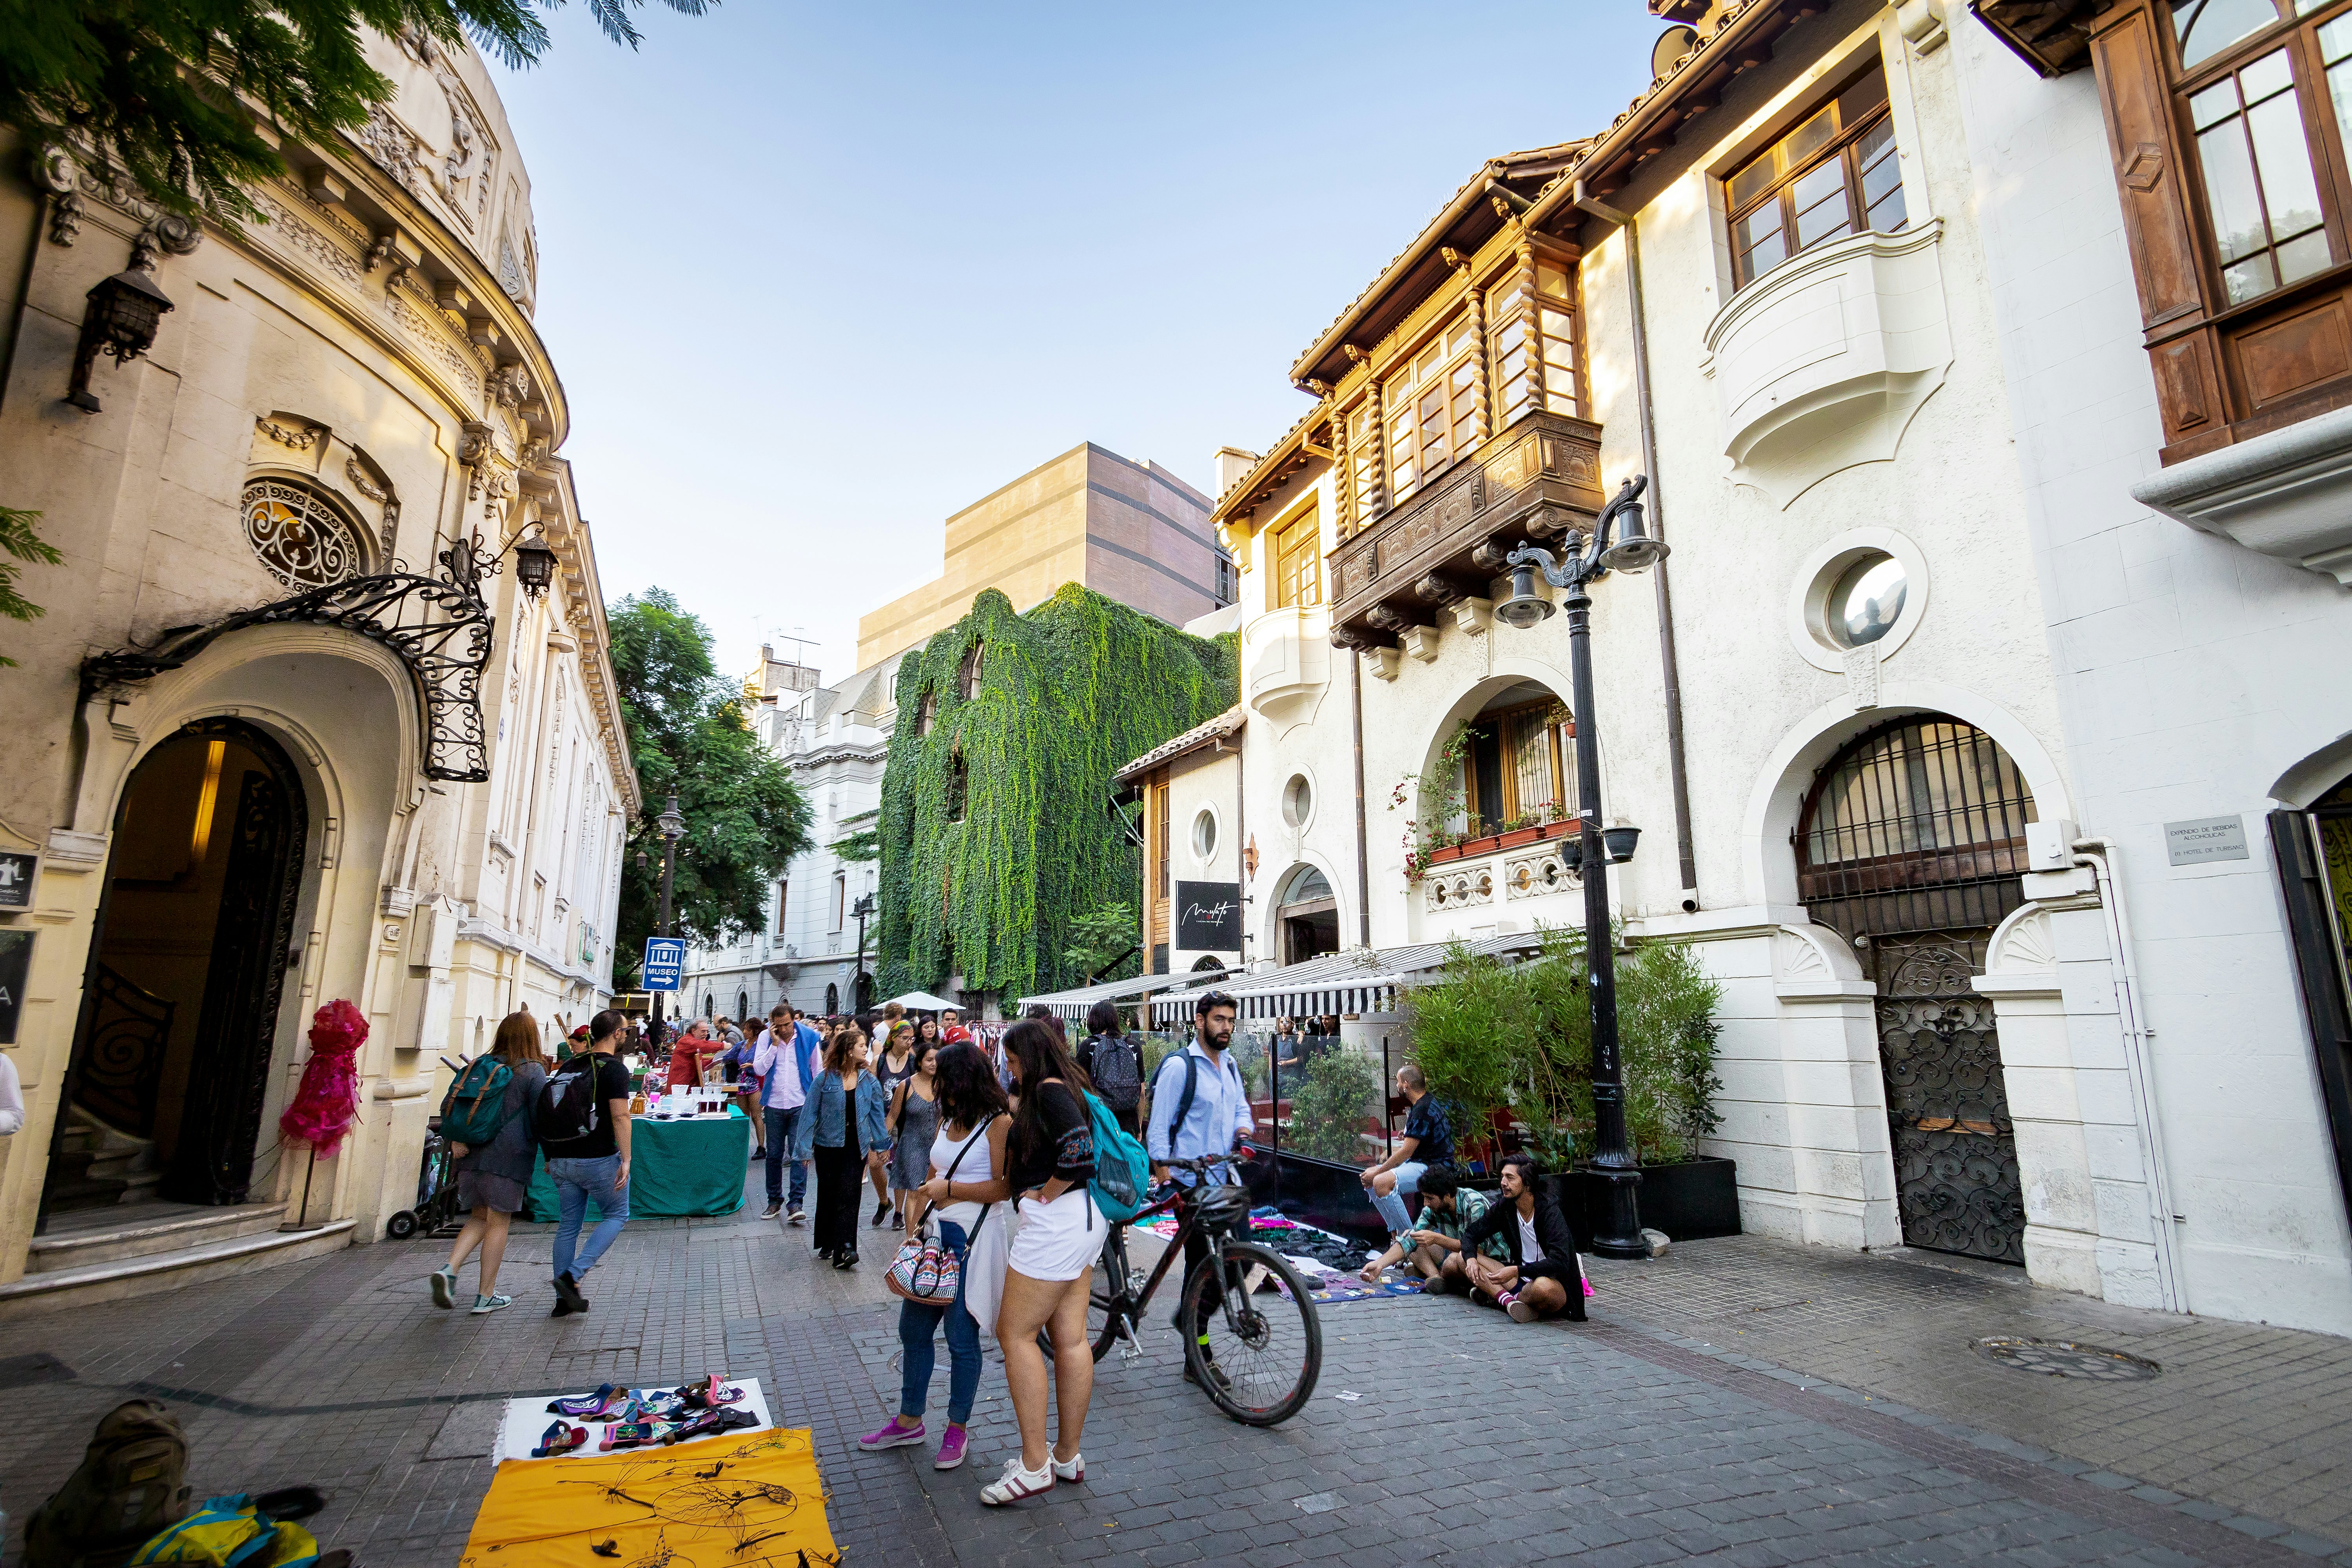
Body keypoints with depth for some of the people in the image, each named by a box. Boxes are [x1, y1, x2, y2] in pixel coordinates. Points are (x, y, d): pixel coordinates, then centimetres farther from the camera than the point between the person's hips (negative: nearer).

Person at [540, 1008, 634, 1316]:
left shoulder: (569, 1066, 11)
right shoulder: (614, 1069, -12)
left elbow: (550, 1111, 14)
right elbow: (620, 1116, -19)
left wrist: (552, 1157, 22)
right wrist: (626, 1160, -16)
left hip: (562, 1160, 7)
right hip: (598, 1160, -7)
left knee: (568, 1226, 14)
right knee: (617, 1216, 11)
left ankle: (564, 1300, 19)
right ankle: (572, 1276, -3)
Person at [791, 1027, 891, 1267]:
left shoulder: (869, 1081, 0)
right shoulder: (825, 1080, -9)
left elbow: (876, 1114, 8)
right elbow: (810, 1113, -5)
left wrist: (882, 1144, 10)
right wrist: (805, 1147, -5)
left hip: (856, 1147, 1)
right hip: (827, 1145, -1)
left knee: (849, 1195, -9)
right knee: (828, 1195, 11)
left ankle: (845, 1249, -12)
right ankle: (827, 1244, 28)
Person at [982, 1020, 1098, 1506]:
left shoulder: (1049, 1090, -15)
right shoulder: (1064, 1088, 15)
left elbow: (1078, 1149, -27)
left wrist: (1045, 1193, -16)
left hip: (1055, 1218, -10)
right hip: (1082, 1219, 10)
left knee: (1016, 1334, -1)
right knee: (1070, 1338, 14)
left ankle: (1035, 1465, 5)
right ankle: (1068, 1456, 23)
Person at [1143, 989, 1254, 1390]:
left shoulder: (1230, 1066, 13)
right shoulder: (1179, 1066, -11)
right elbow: (1159, 1126, -11)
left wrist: (1244, 1126, -2)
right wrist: (1164, 1177, -16)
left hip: (1225, 1176, 7)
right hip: (1189, 1181, -7)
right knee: (1200, 1262, -1)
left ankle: (1188, 1313, 29)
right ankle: (1197, 1360, 13)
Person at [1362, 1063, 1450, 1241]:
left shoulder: (1423, 1110, -18)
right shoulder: (1426, 1103, 15)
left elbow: (1406, 1152, -19)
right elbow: (1407, 1147, 18)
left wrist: (1378, 1172, -11)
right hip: (1422, 1163, 11)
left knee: (1381, 1182, -29)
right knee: (1369, 1180, 7)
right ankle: (1395, 1233, 5)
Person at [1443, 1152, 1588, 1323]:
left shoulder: (1549, 1211, -18)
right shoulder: (1505, 1207, -1)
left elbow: (1559, 1262, -29)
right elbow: (1471, 1233, 7)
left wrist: (1517, 1271, -37)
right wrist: (1470, 1258, -16)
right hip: (1522, 1280, 6)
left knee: (1543, 1286, -42)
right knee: (1462, 1258, -5)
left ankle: (1495, 1296, -12)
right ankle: (1508, 1299, -27)